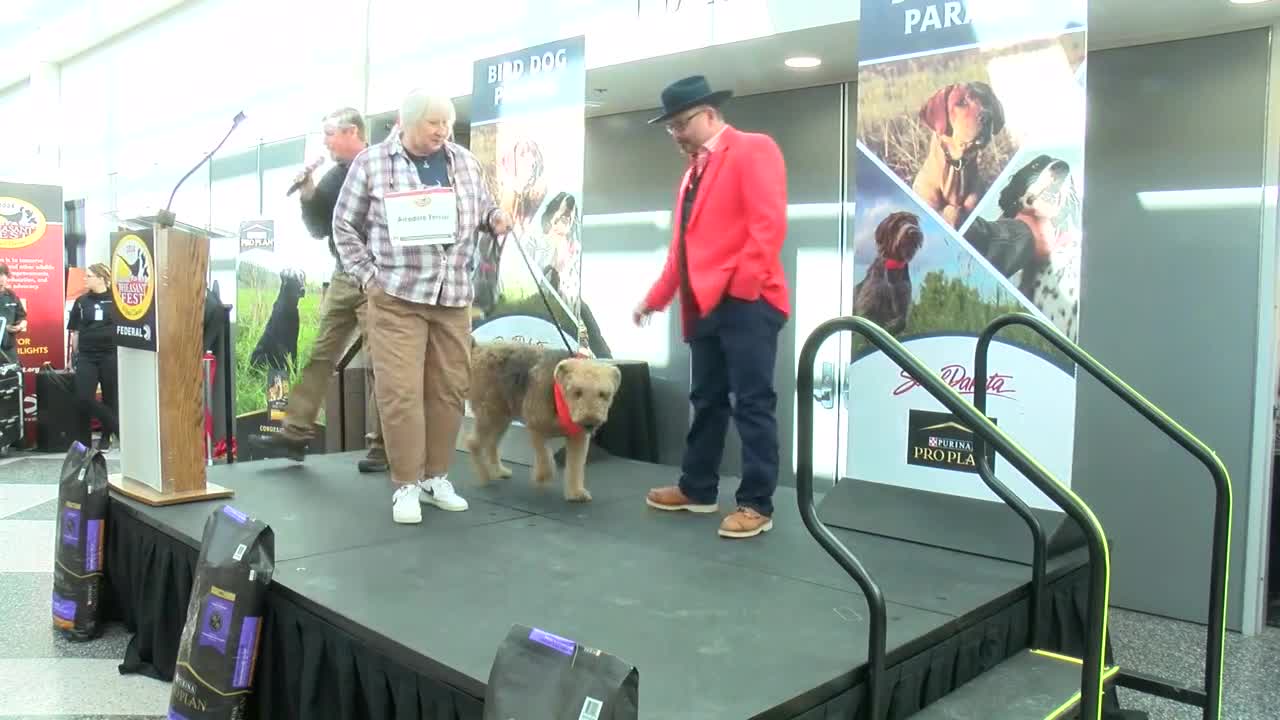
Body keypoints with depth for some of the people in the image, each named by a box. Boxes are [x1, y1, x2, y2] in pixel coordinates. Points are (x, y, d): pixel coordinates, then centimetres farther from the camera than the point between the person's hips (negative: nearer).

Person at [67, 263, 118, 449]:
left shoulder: (116, 300, -1)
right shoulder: (81, 301, 7)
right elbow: (75, 331, 12)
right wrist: (74, 356, 11)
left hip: (111, 355, -2)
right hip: (86, 356, 3)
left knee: (111, 398, 5)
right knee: (84, 398, -8)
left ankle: (107, 435, 21)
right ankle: (118, 427, 5)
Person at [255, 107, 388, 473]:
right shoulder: (332, 178, 14)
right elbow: (319, 230, 16)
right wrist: (309, 197, 0)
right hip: (342, 278, 7)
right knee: (320, 354, 7)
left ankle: (381, 445, 3)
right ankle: (296, 431, 12)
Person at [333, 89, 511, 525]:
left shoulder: (465, 162, 10)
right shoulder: (371, 162, 0)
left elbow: (481, 209, 21)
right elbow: (345, 225, 5)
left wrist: (494, 218, -2)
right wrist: (367, 275, -3)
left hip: (454, 295, 4)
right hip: (396, 296, -4)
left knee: (449, 389, 6)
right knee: (400, 391, -6)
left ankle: (436, 476, 20)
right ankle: (406, 484, 6)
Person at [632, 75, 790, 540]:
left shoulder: (753, 149, -3)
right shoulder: (692, 171, 21)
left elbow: (769, 223, -13)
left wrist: (742, 285, -17)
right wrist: (656, 297, 20)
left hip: (747, 302, -8)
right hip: (704, 305, 8)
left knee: (752, 404, -4)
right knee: (706, 401, 15)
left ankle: (757, 505, 4)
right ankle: (697, 489, 26)